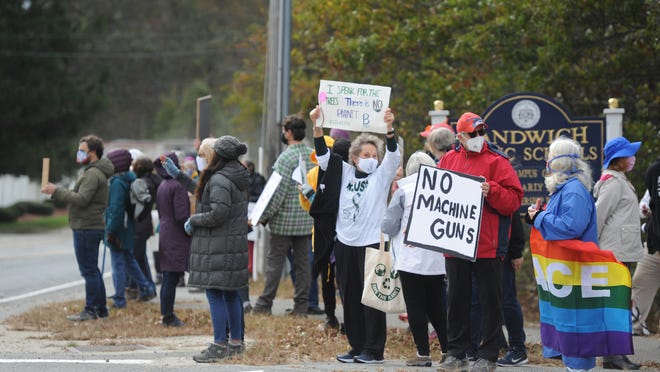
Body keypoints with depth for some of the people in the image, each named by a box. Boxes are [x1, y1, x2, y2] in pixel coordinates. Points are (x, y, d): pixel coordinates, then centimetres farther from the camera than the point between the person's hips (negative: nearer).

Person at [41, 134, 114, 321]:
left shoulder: (93, 174, -16)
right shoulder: (91, 171, 18)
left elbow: (81, 199, -24)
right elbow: (79, 196, 16)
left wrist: (57, 191, -18)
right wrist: (56, 191, 6)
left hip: (87, 229, -11)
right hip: (90, 227, 11)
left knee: (89, 270, -6)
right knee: (92, 269, 15)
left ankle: (91, 310, -3)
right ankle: (100, 308, 20)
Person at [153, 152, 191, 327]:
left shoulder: (162, 186, 12)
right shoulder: (178, 186, -15)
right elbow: (181, 215, -19)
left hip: (165, 233, 9)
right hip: (177, 238, -9)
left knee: (168, 278, 13)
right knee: (172, 278, -5)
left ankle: (166, 315, 18)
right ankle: (168, 317, -3)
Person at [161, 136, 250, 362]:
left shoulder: (219, 180, -17)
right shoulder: (236, 177, 14)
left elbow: (219, 212, -24)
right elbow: (203, 192, 26)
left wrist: (193, 221, -9)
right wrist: (177, 174, 29)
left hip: (217, 247, -10)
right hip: (235, 243, 10)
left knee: (214, 294, -6)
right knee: (230, 293, 15)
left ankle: (220, 345, -6)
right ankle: (236, 342, 21)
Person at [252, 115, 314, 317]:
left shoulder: (286, 157, -15)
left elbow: (278, 192, -18)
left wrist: (263, 216, -13)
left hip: (284, 220, -6)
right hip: (306, 220, 6)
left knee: (274, 260, 0)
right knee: (302, 261, 8)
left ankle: (264, 305, 3)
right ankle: (301, 306, 9)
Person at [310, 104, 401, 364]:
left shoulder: (382, 175, 3)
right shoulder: (345, 172, 11)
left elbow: (393, 156, -12)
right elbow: (323, 156, 5)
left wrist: (389, 128, -28)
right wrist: (317, 126, -7)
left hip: (371, 242, -4)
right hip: (345, 243, 4)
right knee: (350, 298, 8)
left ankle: (374, 350, 0)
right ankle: (357, 347, 16)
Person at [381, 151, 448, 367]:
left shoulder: (404, 191, -5)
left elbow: (389, 226, -4)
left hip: (410, 259, -4)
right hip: (437, 261, 4)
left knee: (416, 306, 2)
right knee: (436, 306, 14)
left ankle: (423, 353, 0)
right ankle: (447, 350, 12)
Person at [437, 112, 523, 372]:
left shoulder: (496, 161, -4)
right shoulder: (449, 159, 10)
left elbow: (513, 200, -9)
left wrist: (491, 191, -24)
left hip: (487, 245, -4)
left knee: (490, 300, 2)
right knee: (457, 299, 11)